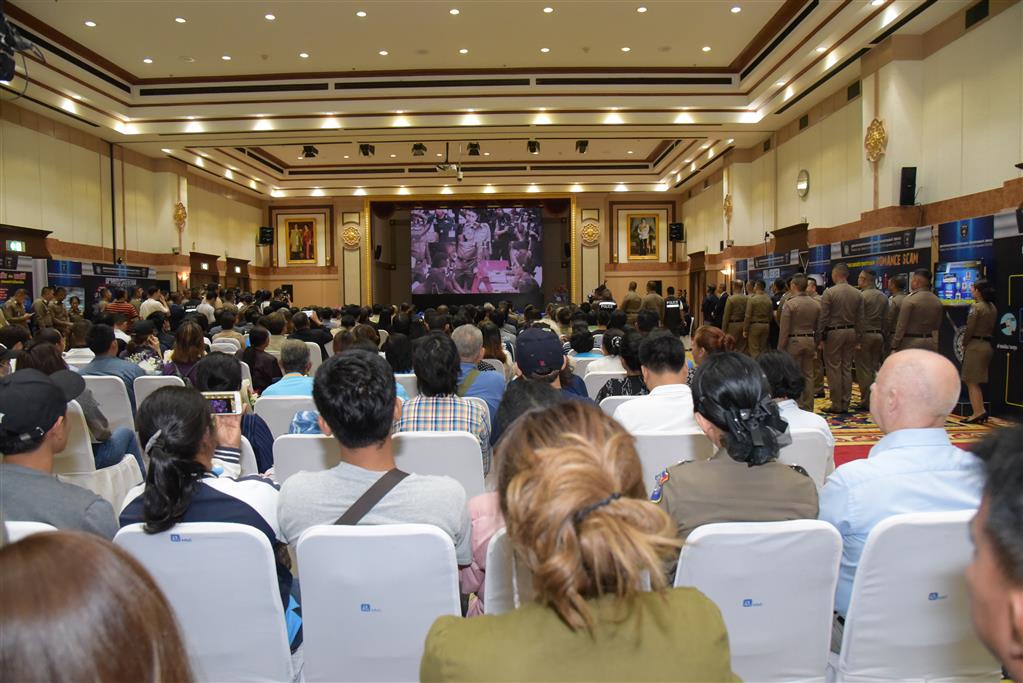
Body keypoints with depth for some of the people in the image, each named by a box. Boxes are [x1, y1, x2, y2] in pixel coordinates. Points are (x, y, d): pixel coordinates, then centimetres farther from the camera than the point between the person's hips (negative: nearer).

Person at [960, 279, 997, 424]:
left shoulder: (976, 307, -14)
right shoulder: (993, 308, 9)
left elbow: (969, 329, -16)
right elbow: (993, 328, 10)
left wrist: (964, 345, -3)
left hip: (975, 345, -8)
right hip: (988, 345, 8)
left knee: (971, 381, 0)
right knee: (976, 381, 16)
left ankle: (978, 412, -2)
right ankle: (980, 412, 17)